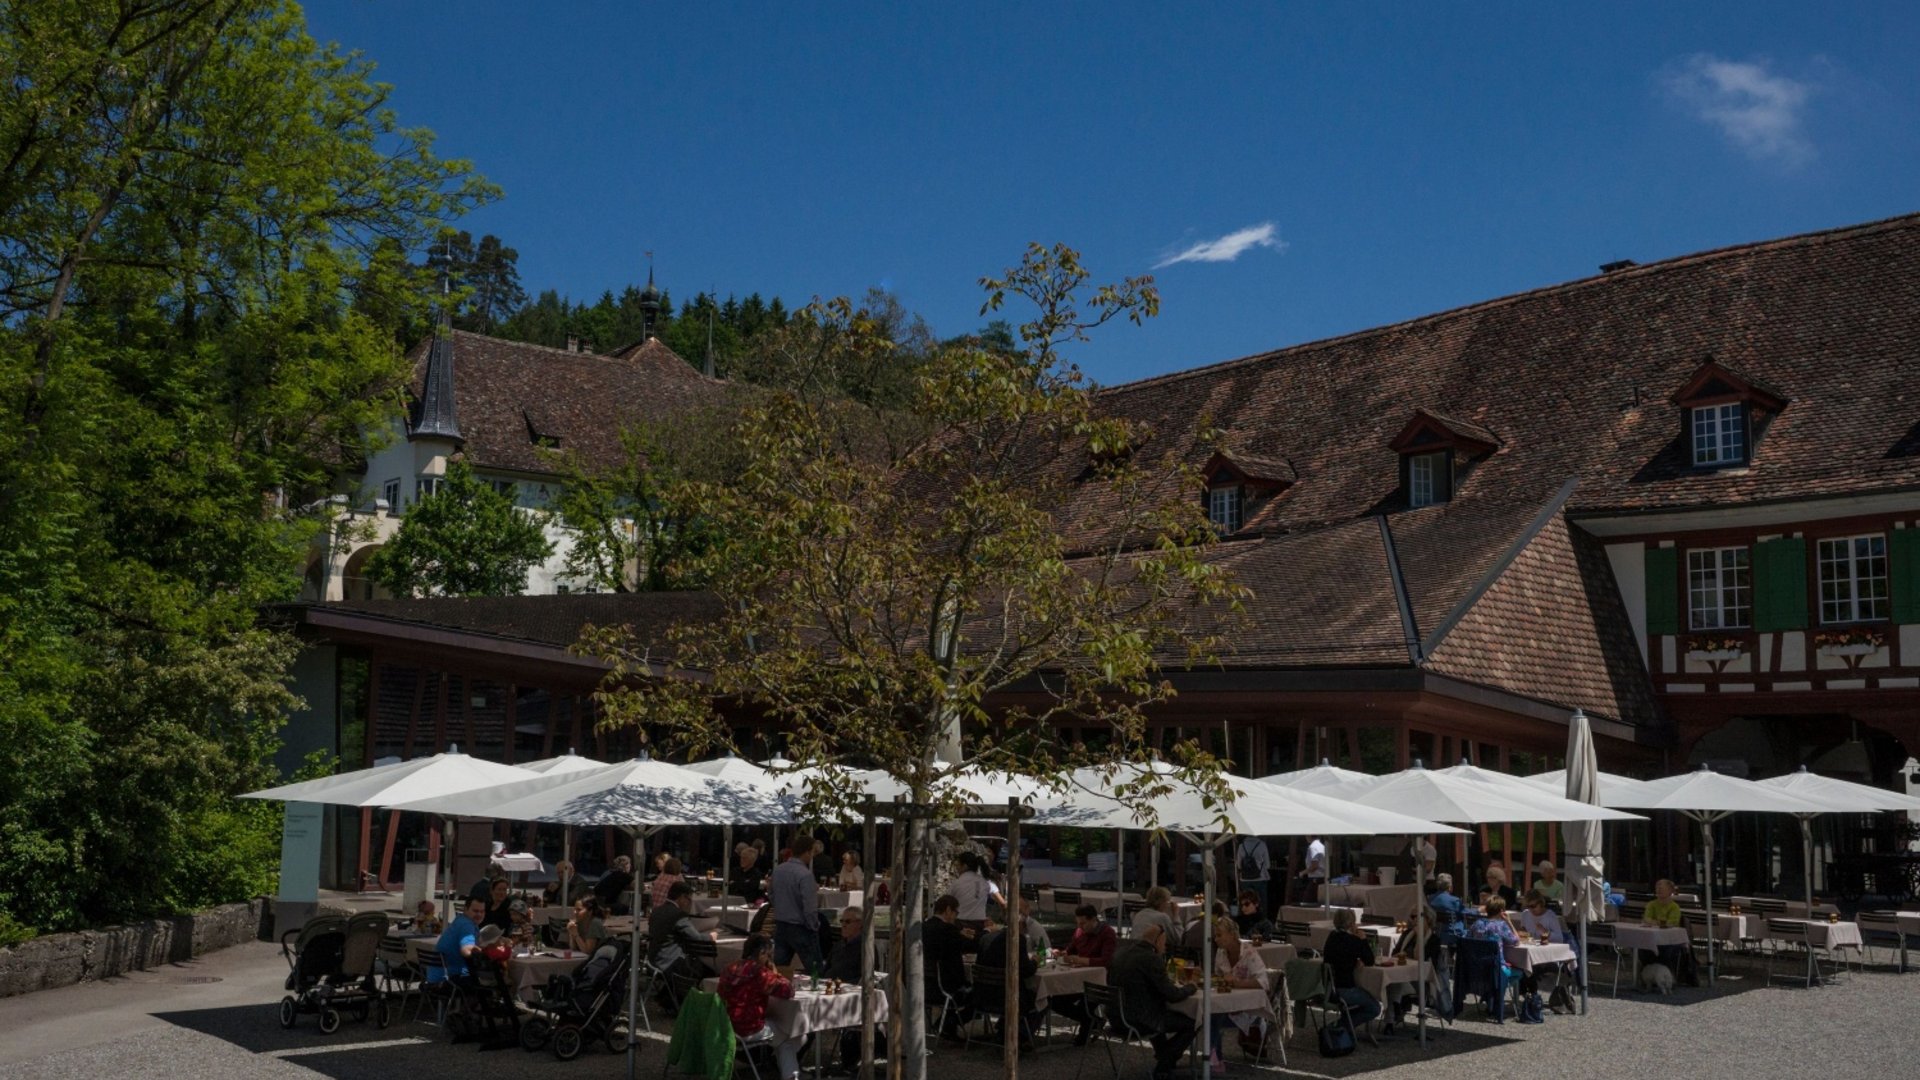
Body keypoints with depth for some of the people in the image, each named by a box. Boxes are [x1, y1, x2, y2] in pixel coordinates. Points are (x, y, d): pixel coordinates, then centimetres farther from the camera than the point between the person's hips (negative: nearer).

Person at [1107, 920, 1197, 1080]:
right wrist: (1190, 987, 5)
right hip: (1139, 1021, -9)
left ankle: (1162, 1058, 42)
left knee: (1160, 1014, 34)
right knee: (1190, 1023, 6)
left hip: (1116, 1017, 9)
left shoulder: (1119, 952, 7)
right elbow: (1172, 995, -14)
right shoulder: (1151, 959, -17)